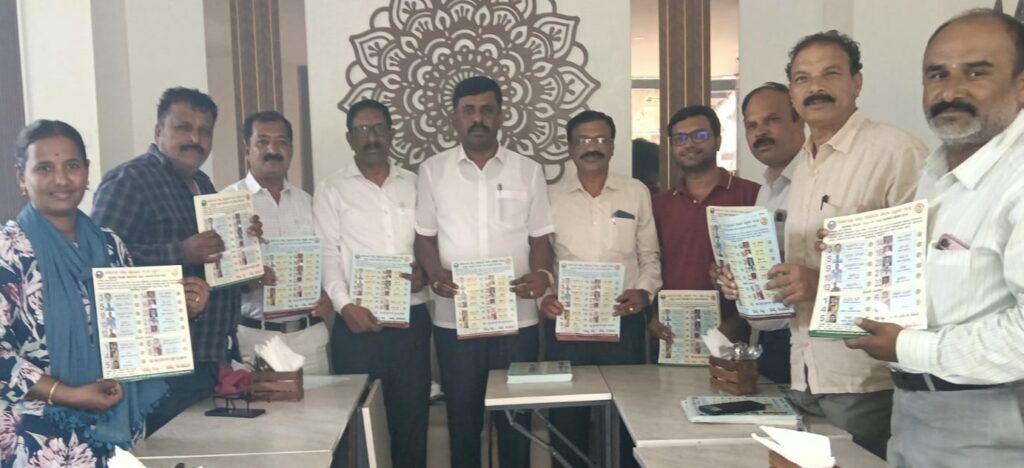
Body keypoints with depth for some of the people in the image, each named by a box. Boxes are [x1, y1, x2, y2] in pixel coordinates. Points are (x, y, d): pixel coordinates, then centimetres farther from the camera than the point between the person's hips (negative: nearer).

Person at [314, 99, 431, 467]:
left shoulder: (413, 185, 10)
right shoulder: (332, 189, 3)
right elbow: (327, 253, -4)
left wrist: (425, 272, -9)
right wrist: (345, 305, -17)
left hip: (412, 320, 2)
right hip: (357, 323, -2)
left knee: (412, 413, 11)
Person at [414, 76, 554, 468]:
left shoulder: (528, 171, 4)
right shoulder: (432, 170, 4)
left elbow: (539, 237, 6)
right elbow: (425, 237, 6)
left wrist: (542, 273, -13)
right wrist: (436, 276, -13)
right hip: (454, 318, 0)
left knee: (515, 419, 10)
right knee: (462, 417, 10)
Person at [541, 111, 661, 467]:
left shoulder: (637, 193, 5)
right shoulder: (552, 198, 5)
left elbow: (650, 256, 8)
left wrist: (644, 291, -8)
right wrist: (543, 295, -11)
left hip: (623, 321, 0)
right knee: (566, 417, 9)